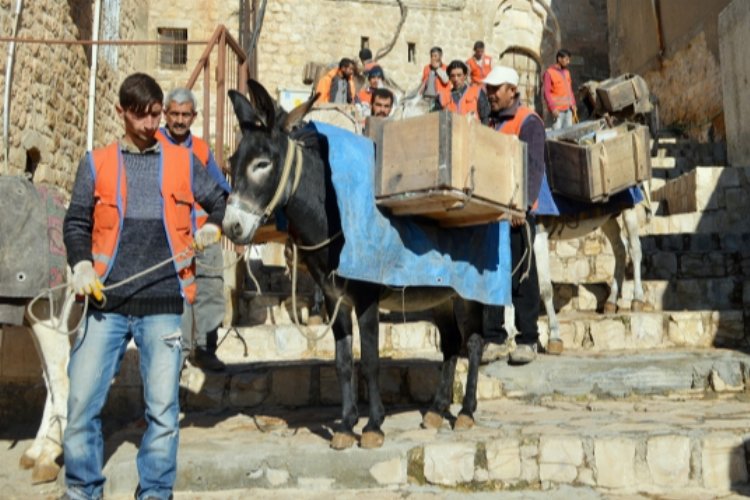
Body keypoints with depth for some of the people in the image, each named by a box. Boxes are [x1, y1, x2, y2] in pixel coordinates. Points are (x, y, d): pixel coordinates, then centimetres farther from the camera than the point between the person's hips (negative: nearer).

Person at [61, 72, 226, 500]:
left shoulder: (184, 162, 9)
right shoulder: (96, 163, 9)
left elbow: (221, 203, 18)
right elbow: (76, 222, 11)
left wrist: (213, 228, -3)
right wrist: (82, 265, -7)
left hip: (162, 305, 0)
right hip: (107, 303, 1)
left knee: (164, 407, 0)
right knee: (82, 403, 3)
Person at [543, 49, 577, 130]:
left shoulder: (567, 72, 15)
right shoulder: (549, 72, -6)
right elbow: (547, 93, -10)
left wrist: (573, 104, 12)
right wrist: (553, 108, -17)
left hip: (568, 109, 7)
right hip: (558, 110, -7)